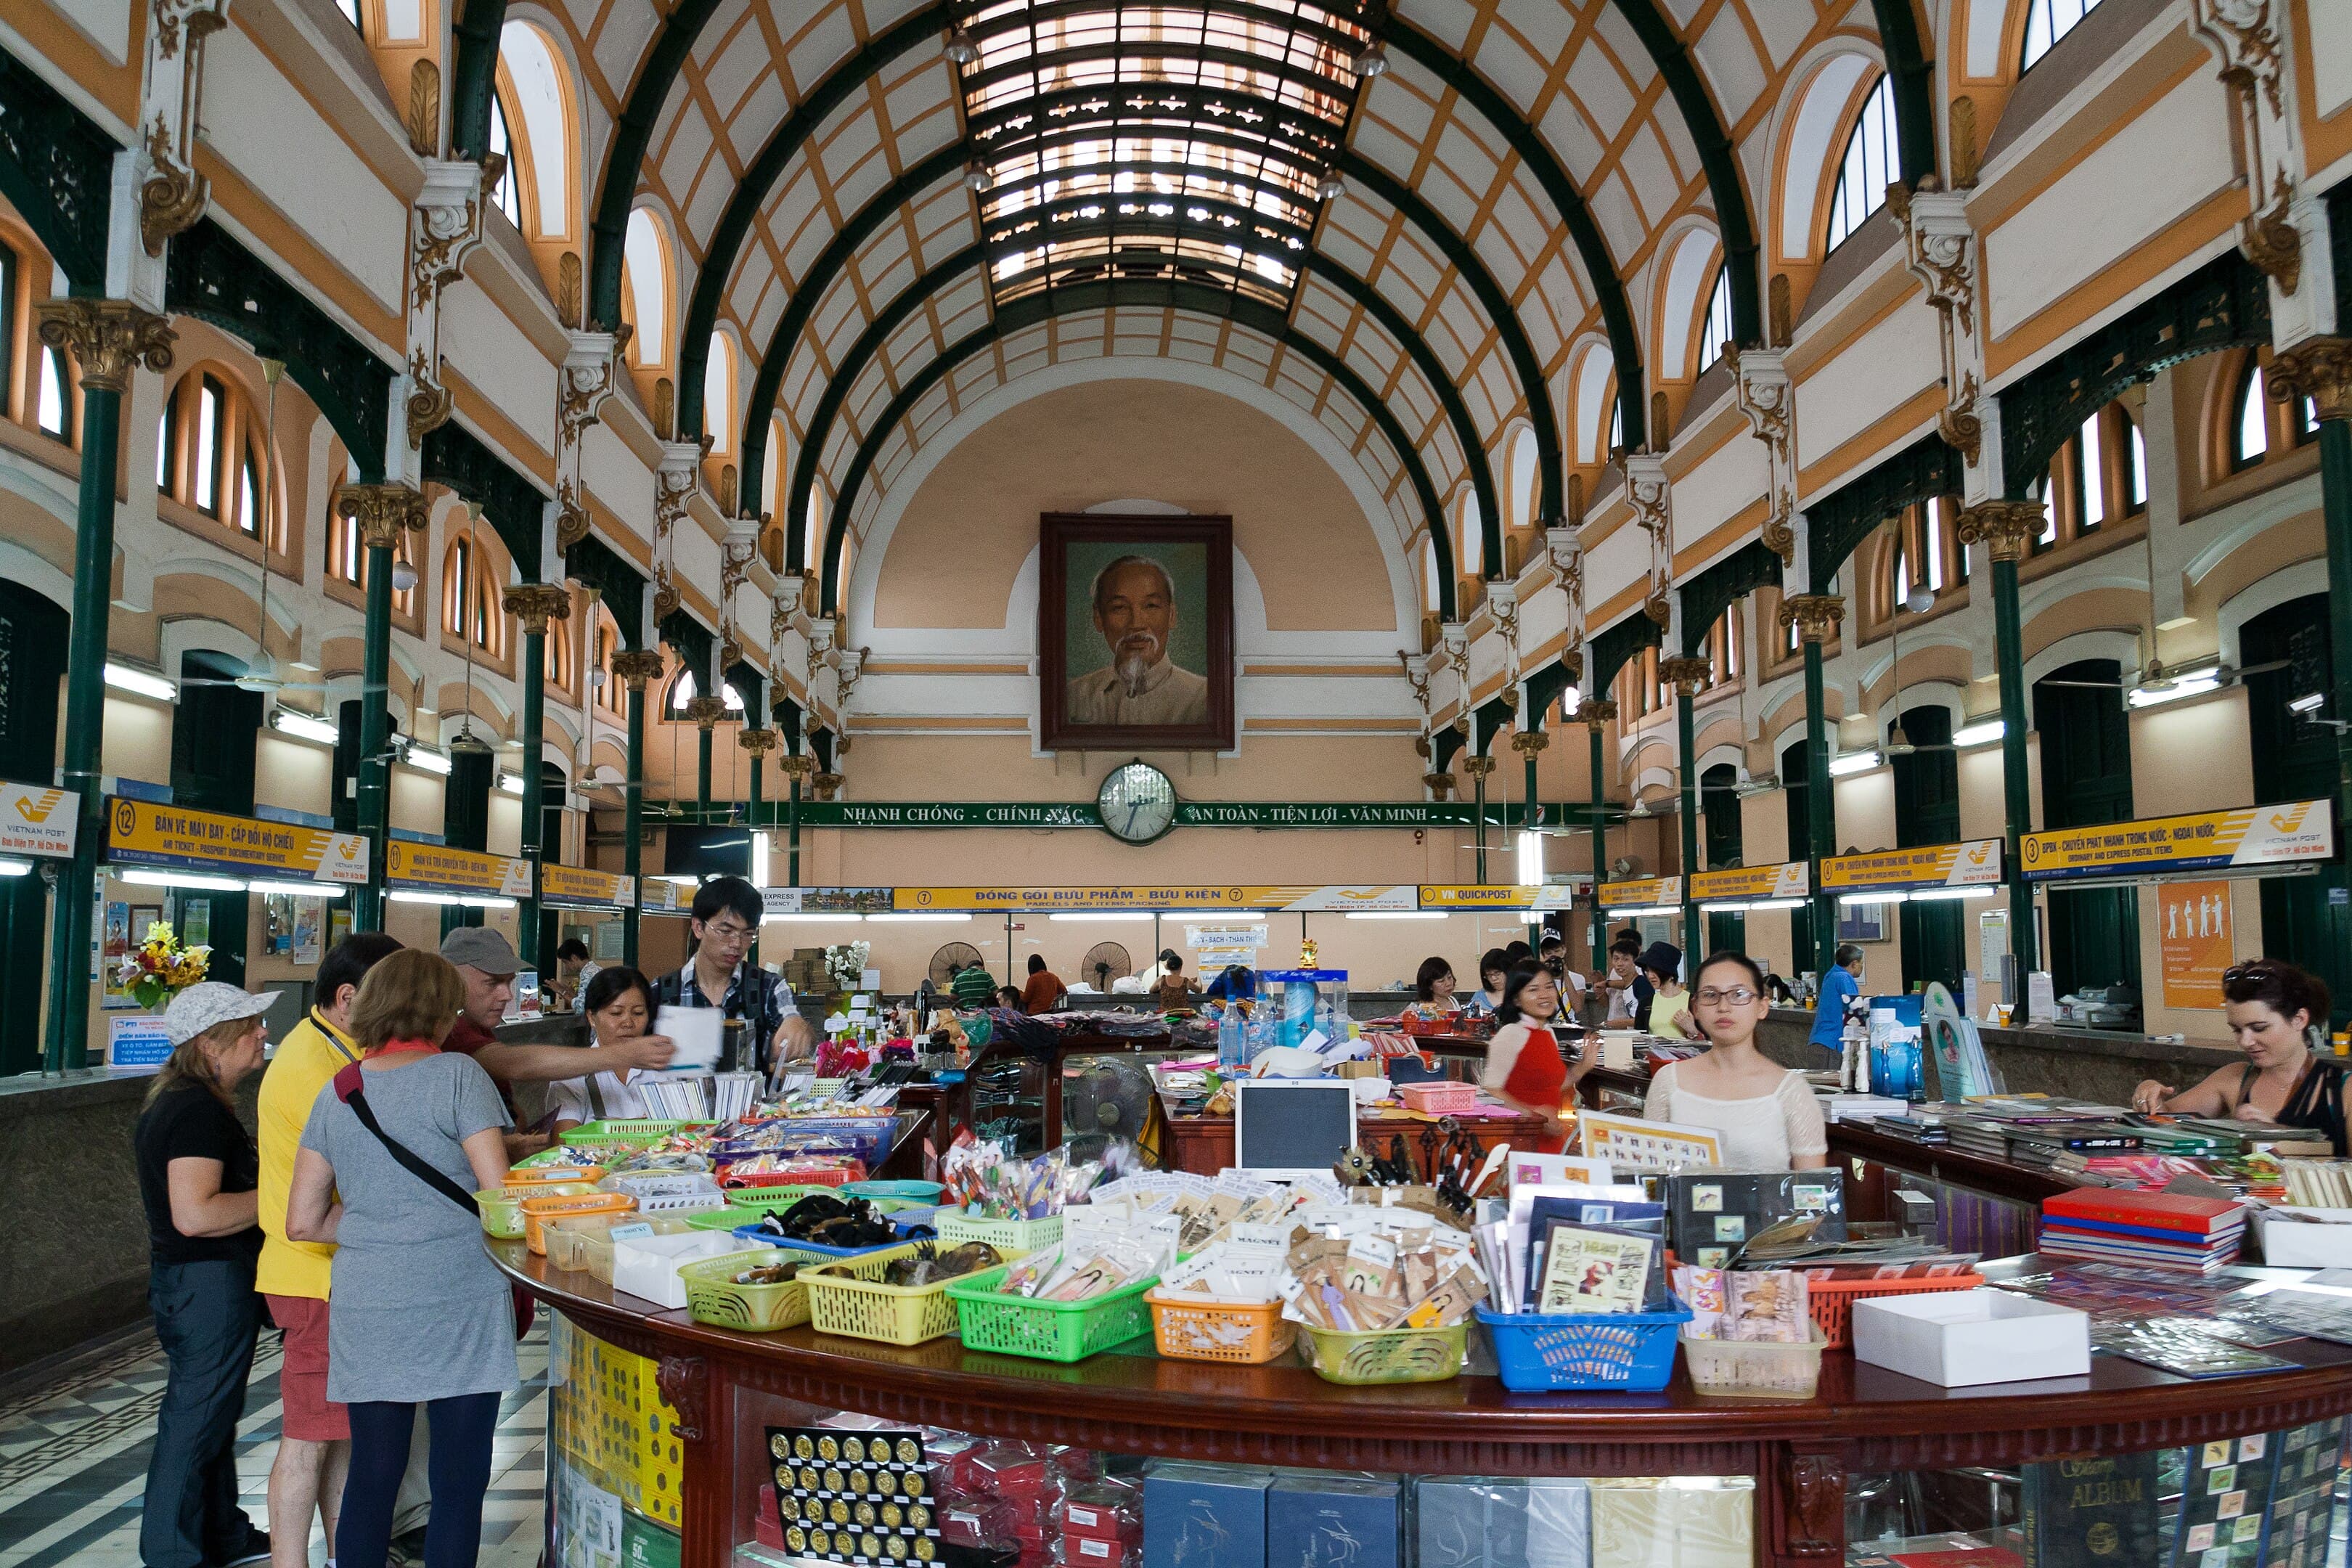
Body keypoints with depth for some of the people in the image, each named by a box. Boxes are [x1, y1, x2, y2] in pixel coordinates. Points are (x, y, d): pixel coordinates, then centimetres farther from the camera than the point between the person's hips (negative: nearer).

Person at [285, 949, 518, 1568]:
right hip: (458, 1303, -5)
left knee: (370, 1477, 13)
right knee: (459, 1481, 4)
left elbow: (303, 1223, 9)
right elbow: (500, 1192, -13)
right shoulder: (457, 1074, -8)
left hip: (365, 1309, 5)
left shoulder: (335, 1093, 8)